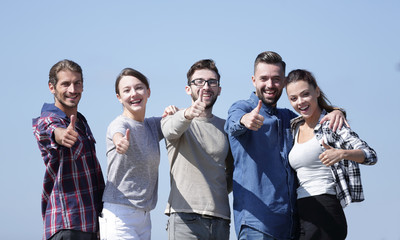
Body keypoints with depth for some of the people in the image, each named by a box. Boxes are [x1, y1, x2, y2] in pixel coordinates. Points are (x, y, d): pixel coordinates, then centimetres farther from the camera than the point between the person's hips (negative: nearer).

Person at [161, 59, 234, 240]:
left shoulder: (225, 128, 17)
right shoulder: (174, 119, 5)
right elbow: (171, 129, -20)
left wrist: (218, 194, 9)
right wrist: (188, 114, -42)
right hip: (185, 217, -4)